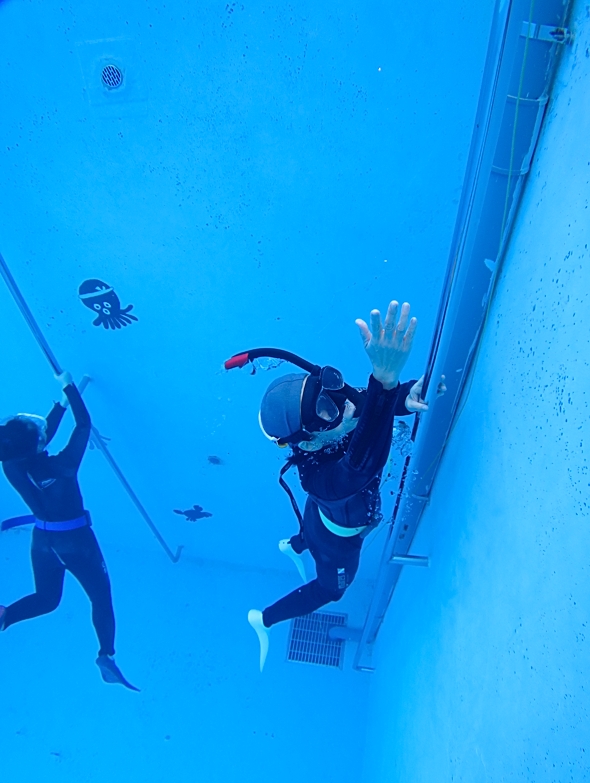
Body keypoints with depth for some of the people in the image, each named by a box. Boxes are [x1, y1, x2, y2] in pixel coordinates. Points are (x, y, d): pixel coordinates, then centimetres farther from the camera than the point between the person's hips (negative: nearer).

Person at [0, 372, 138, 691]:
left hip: (42, 540, 5)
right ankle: (107, 657, 12)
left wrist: (62, 402, 10)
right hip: (75, 540, -5)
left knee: (46, 598, 24)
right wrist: (69, 387, -7)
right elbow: (84, 424, -18)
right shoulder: (62, 466, -28)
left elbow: (42, 432, 3)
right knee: (101, 596, 12)